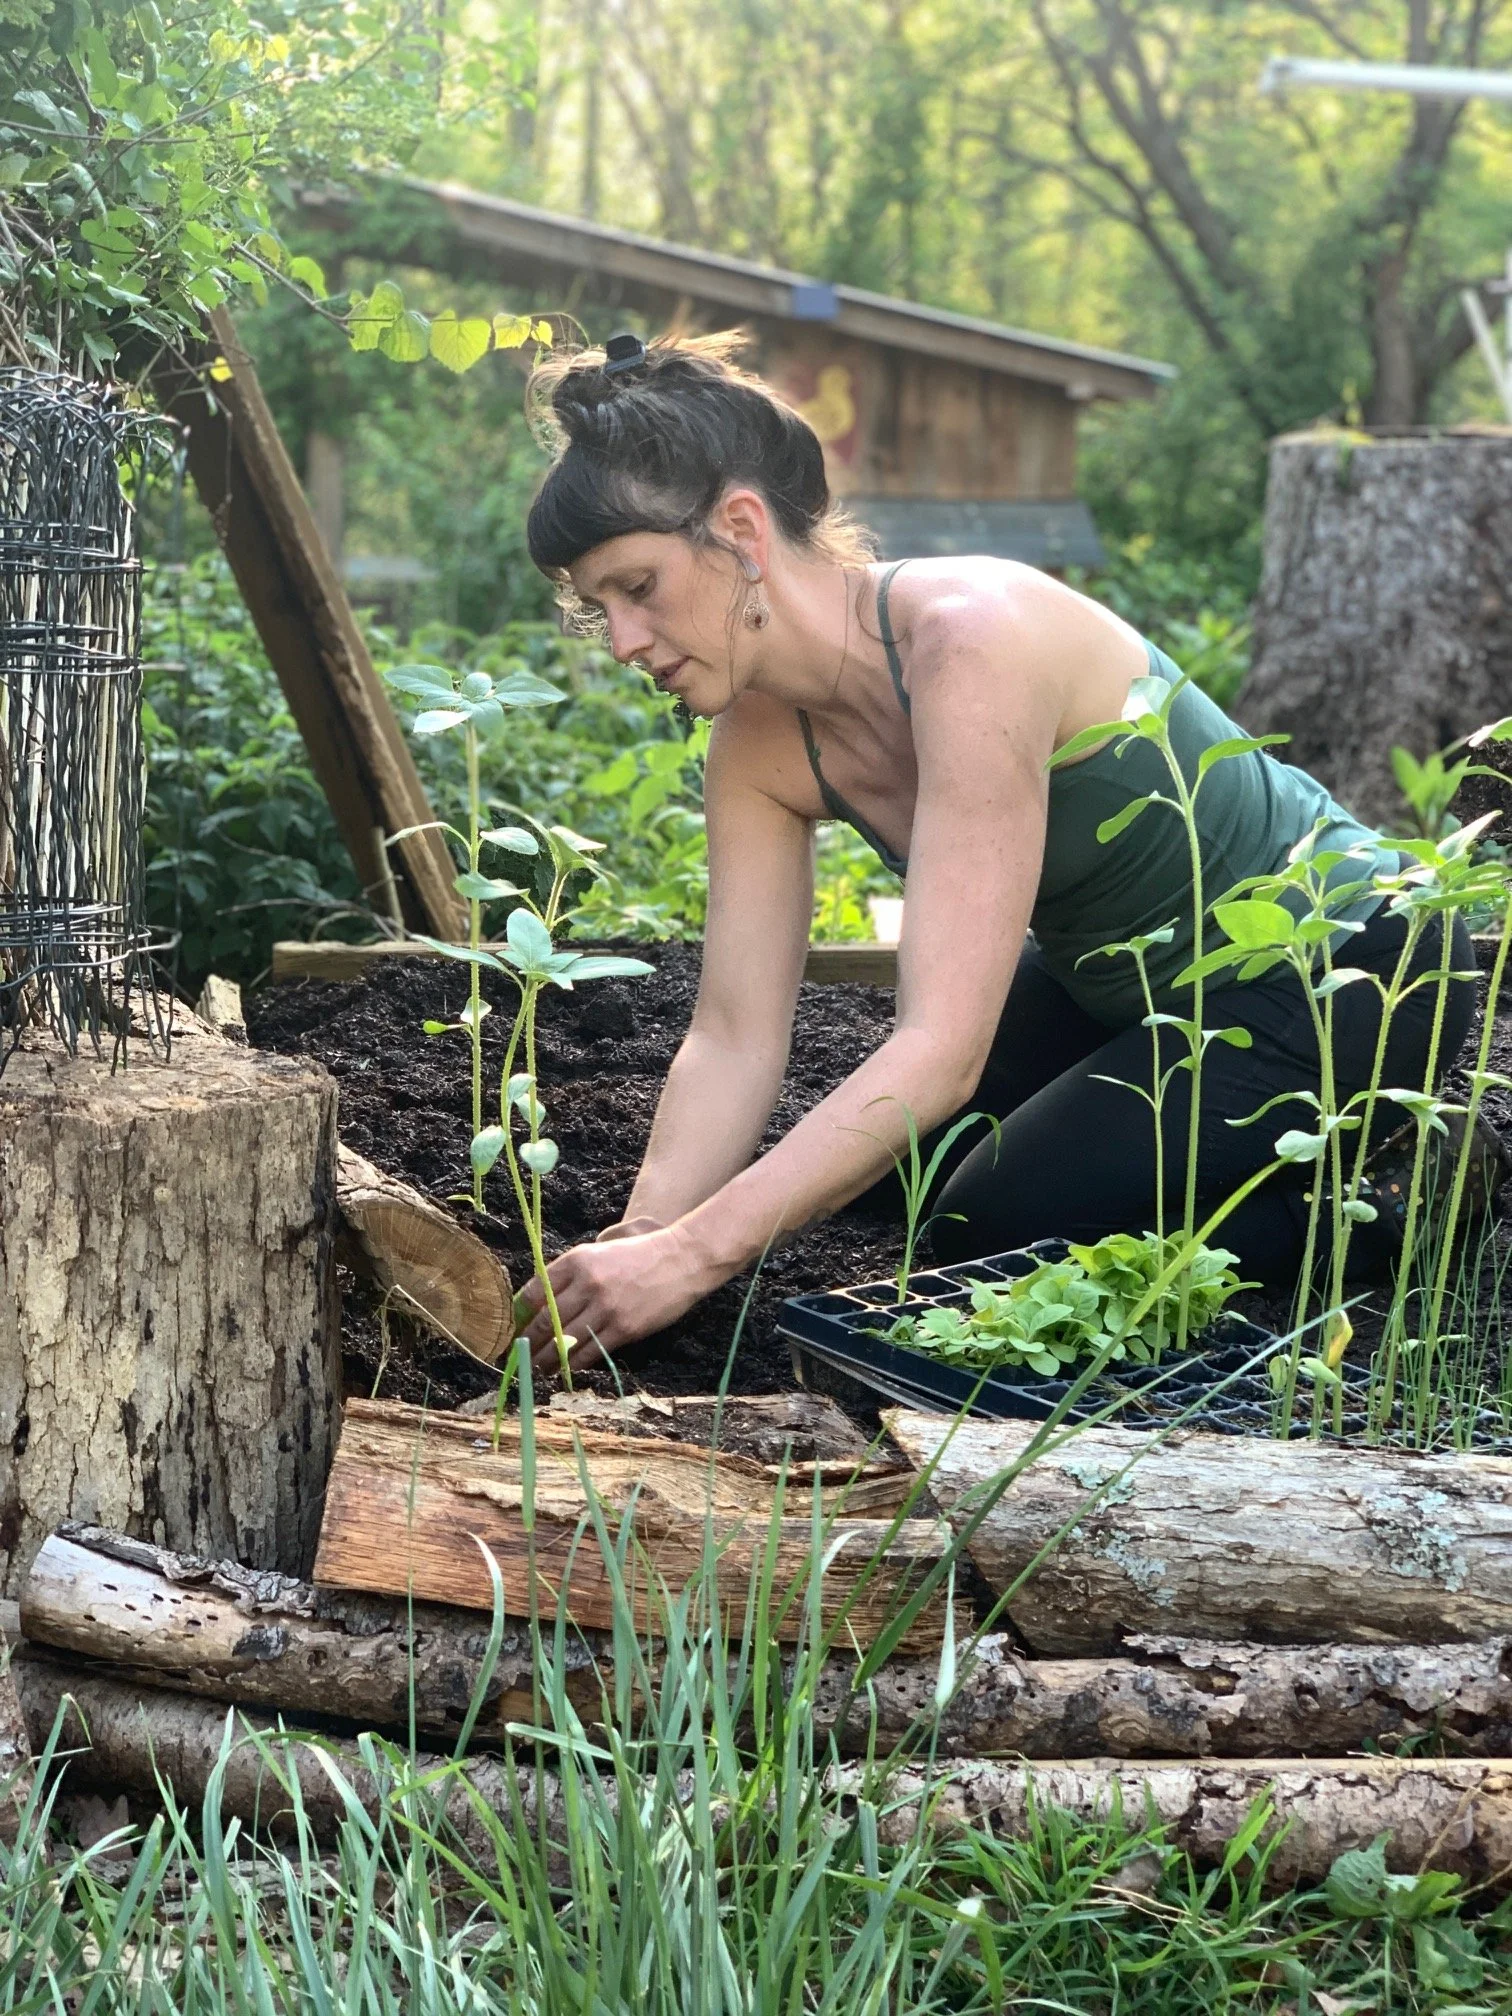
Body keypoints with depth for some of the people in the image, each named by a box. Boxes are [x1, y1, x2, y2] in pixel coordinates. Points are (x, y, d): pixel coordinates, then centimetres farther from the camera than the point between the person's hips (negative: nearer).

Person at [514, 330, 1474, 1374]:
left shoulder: (970, 642, -35)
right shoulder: (761, 741, -9)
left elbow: (943, 1048, -40)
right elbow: (733, 1041, -10)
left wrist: (695, 1252, -44)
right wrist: (640, 1235, -28)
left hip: (1342, 971, -9)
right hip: (1131, 979, 9)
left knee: (998, 1228, -14)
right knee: (891, 1167, 13)